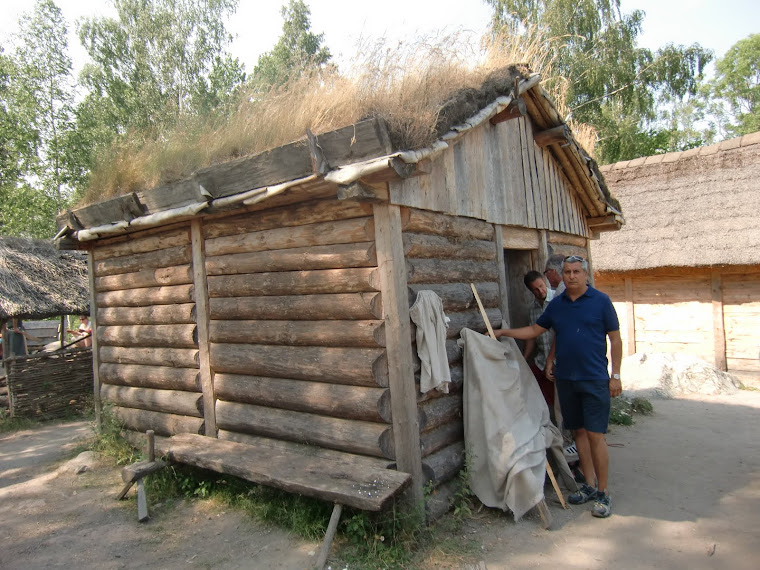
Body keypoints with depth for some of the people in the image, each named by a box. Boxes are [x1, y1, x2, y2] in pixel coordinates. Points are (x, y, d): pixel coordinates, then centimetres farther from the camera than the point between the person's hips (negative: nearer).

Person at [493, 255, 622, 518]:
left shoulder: (601, 301, -4)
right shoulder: (556, 304, 8)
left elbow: (615, 339, -2)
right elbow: (535, 330, 16)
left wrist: (615, 375, -6)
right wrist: (503, 332, 8)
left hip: (594, 379, -4)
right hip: (565, 378, 5)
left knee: (595, 435, -5)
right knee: (579, 431, 12)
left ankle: (603, 493, 8)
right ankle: (589, 485, 24)